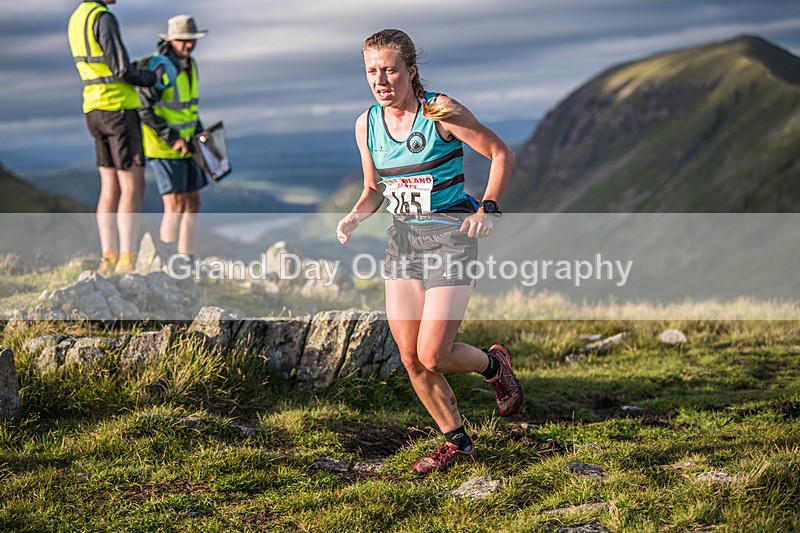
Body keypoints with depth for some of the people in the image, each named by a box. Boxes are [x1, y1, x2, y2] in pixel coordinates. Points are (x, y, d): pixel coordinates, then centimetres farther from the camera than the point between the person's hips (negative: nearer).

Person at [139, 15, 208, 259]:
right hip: (162, 147, -9)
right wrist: (172, 139, -23)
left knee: (192, 204, 9)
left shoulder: (189, 64, 7)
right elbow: (142, 109, -21)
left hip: (184, 145, 9)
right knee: (175, 206, -14)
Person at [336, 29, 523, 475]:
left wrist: (487, 209, -17)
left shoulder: (441, 111, -13)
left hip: (451, 235, -6)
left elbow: (502, 153, -6)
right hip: (403, 237, 6)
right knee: (411, 359, 3)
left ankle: (493, 364, 21)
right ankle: (457, 442, 22)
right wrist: (355, 216, -4)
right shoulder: (367, 124, 4)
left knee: (432, 356, -12)